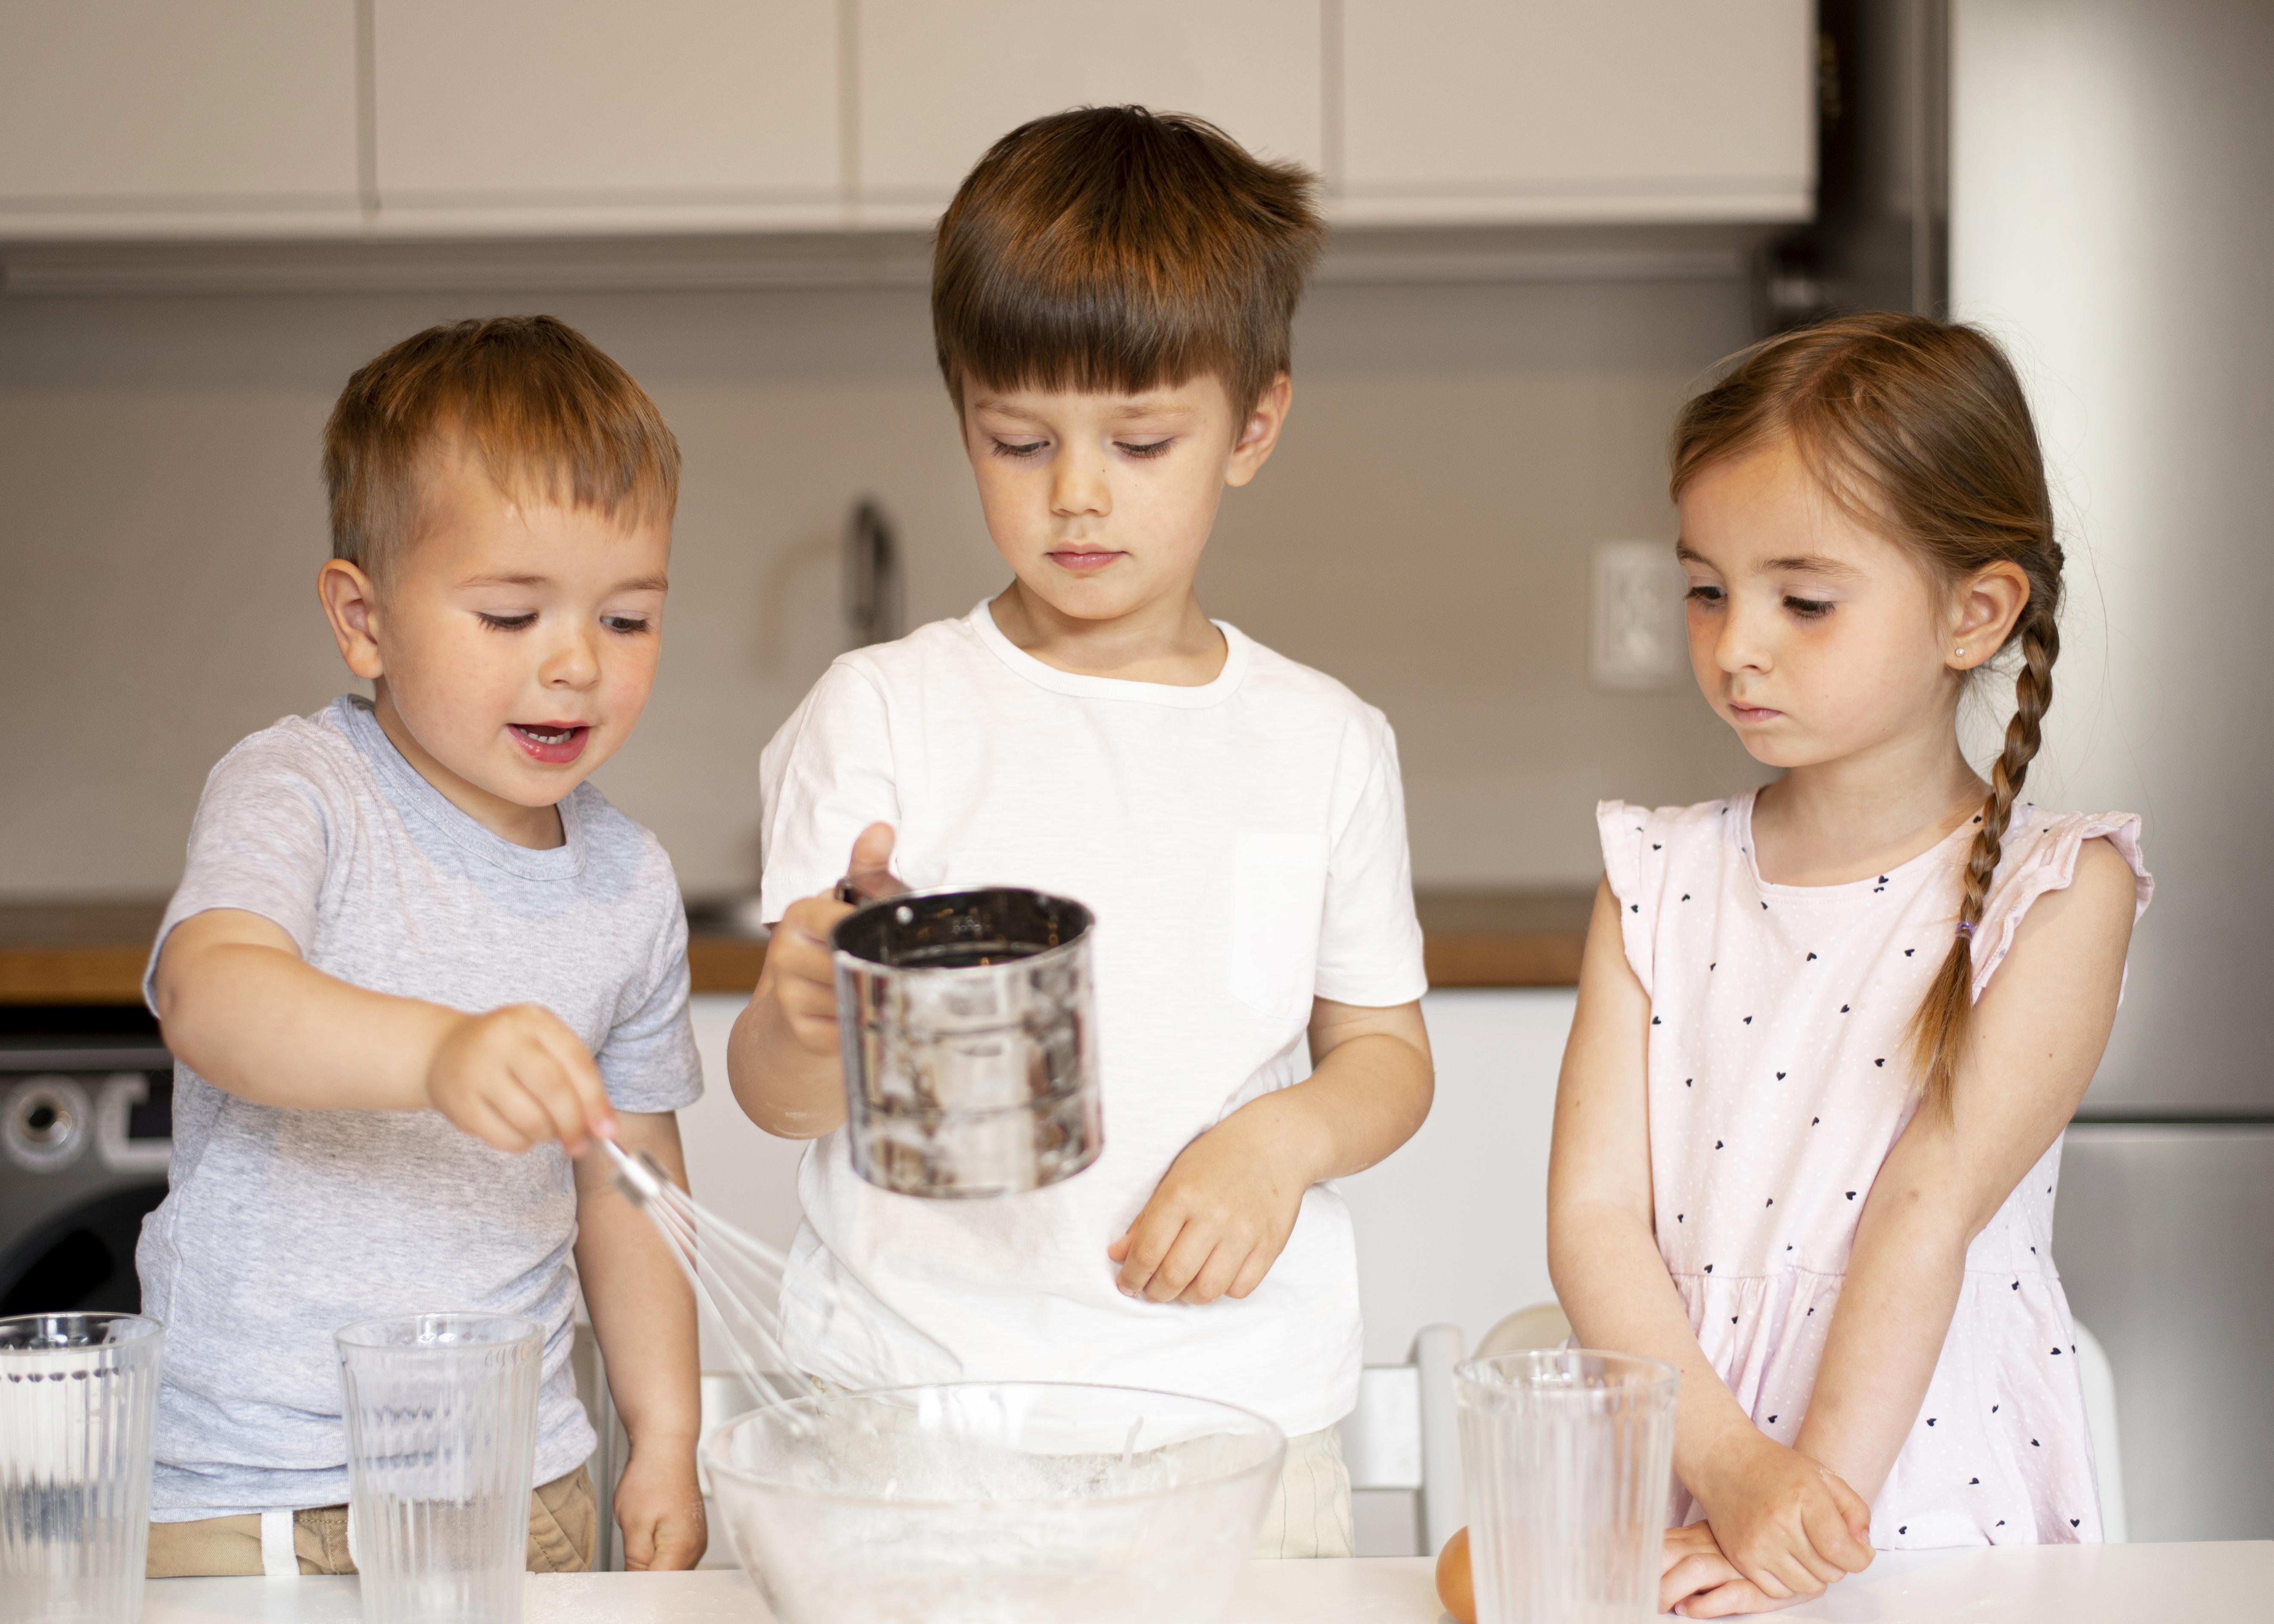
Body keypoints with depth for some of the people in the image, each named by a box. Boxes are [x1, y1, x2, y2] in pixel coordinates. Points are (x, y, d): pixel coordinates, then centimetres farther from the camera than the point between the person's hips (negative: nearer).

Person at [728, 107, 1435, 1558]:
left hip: (1235, 1411, 1)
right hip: (915, 1401, -1)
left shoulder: (1325, 742, 5)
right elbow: (777, 1095, -5)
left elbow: (1386, 1047, 13)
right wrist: (808, 1020, -28)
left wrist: (1285, 1135, -8)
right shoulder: (883, 714, -1)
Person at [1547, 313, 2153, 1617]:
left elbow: (1935, 1206, -9)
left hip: (1941, 1516, -2)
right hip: (1673, 1508, 2)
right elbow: (1594, 1215, 0)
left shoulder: (2061, 888, 0)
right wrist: (1735, 1471, -14)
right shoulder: (1661, 879, 8)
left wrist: (1826, 1506, -16)